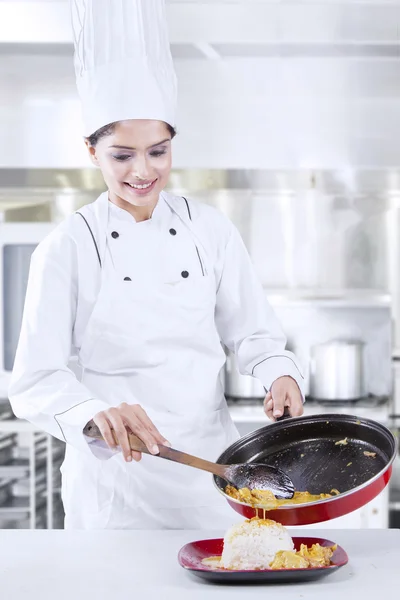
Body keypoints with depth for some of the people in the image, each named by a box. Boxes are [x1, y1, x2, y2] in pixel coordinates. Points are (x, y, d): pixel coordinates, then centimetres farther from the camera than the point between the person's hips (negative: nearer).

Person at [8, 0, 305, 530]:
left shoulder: (211, 231, 1)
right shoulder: (69, 247, -8)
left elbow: (253, 333, 8)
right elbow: (34, 381, -10)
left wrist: (280, 374, -13)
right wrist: (95, 412, -29)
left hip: (209, 465, 3)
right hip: (113, 481, -2)